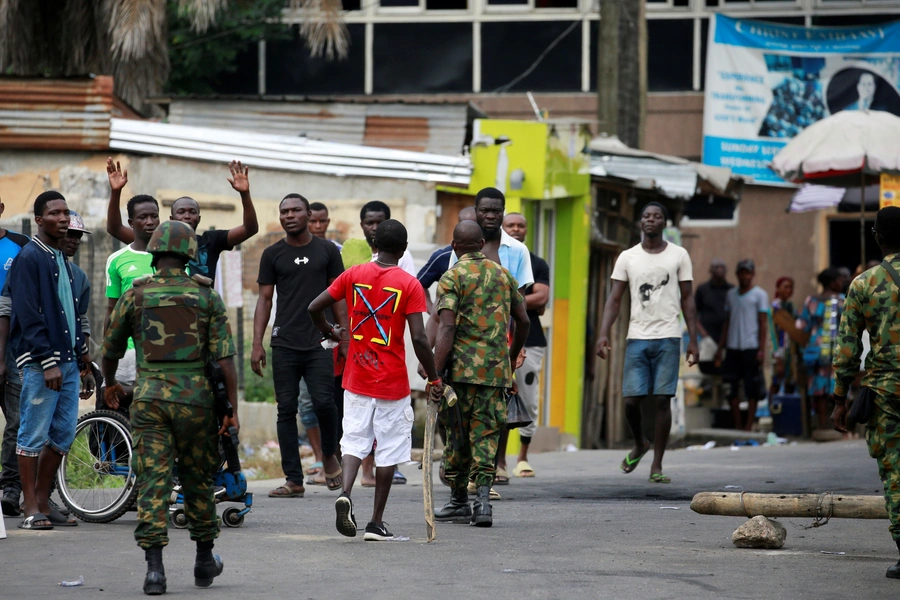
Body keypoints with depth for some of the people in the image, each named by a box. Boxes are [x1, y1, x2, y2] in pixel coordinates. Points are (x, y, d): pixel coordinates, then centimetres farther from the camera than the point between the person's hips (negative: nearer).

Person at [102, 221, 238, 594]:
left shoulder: (135, 296, 2)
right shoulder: (206, 296, 1)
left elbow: (110, 350, 13)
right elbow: (225, 357, -4)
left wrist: (110, 384, 33)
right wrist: (233, 409, 0)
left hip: (150, 397, -1)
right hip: (195, 397, 1)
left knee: (152, 482, -1)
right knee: (198, 479, 15)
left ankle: (154, 567, -11)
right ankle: (204, 560, 26)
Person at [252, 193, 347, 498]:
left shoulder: (327, 250, 8)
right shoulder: (273, 254, 9)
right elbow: (265, 299, 8)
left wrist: (346, 339, 2)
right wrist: (257, 344, 0)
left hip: (319, 343, -1)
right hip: (284, 344, 1)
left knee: (324, 402, -13)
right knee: (287, 410, -1)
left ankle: (329, 455, 16)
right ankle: (294, 480, 3)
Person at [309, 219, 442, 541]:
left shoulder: (353, 275, 0)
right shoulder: (409, 285, -9)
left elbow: (314, 307, 1)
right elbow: (419, 338, -15)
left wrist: (332, 333, 20)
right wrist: (434, 379, -5)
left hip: (357, 381, 2)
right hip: (393, 382, -2)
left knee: (354, 440, 9)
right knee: (389, 450, 7)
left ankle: (345, 493, -19)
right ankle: (377, 523, 8)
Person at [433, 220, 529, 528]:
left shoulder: (453, 277, -5)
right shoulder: (503, 275, 11)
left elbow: (447, 328, -15)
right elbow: (523, 321, 19)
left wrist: (435, 374, -18)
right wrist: (514, 354, 36)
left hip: (462, 367, -3)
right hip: (496, 369, 3)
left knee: (458, 434, 9)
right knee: (486, 434, 3)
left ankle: (459, 502, 18)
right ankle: (483, 499, -13)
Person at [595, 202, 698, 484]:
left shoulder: (679, 255, 6)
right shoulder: (627, 257, 8)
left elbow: (687, 299, 7)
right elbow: (615, 299, 5)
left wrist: (693, 339, 1)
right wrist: (603, 334, -8)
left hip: (668, 338, -1)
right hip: (637, 337, 1)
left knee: (662, 400, -5)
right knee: (631, 400, -4)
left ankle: (657, 466, 1)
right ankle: (640, 444, 26)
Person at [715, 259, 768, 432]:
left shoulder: (759, 295, 1)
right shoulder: (731, 294, 15)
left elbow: (763, 323, -3)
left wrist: (761, 349, -10)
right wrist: (720, 347, 13)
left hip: (751, 347, -5)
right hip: (733, 347, 5)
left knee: (751, 389, -2)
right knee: (731, 388, 3)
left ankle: (749, 426, 1)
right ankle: (737, 425, 11)